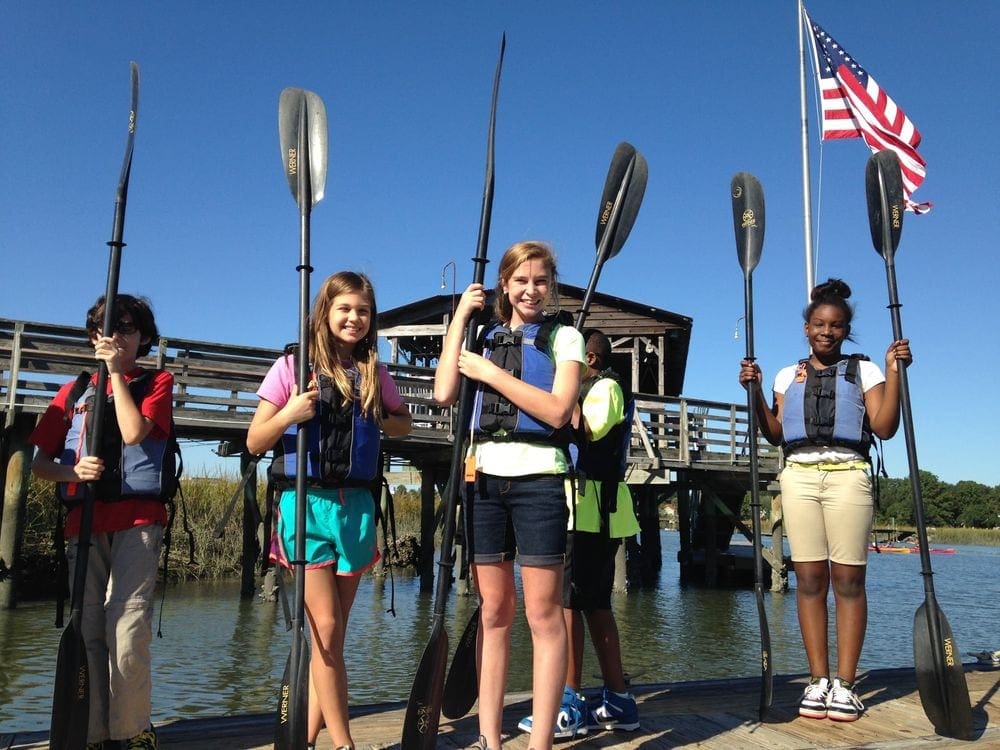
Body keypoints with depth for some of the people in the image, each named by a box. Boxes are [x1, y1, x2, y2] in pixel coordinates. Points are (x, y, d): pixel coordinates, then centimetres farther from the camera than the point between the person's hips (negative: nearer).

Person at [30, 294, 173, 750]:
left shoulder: (156, 382, 12)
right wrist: (73, 472, -6)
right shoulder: (73, 393, 20)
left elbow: (134, 431, -8)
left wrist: (117, 371, -2)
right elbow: (39, 463, 16)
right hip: (83, 522, 4)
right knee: (88, 631, 1)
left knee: (127, 631, -14)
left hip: (137, 521, -3)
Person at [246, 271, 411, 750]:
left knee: (334, 632, 8)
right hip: (307, 504, -4)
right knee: (325, 627, -4)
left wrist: (377, 420, 1)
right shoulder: (293, 365, -2)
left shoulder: (374, 373, 8)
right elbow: (254, 442, -1)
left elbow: (403, 423, 22)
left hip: (356, 507, 4)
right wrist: (289, 415, -20)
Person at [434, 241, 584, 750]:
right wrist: (460, 316, 4)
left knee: (543, 613, -2)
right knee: (493, 611, 7)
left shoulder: (563, 337, 6)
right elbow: (444, 393, -1)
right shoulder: (485, 338, 16)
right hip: (485, 478, 4)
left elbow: (557, 410, -9)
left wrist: (490, 373, -9)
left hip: (537, 478, -3)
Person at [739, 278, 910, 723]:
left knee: (848, 579, -5)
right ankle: (818, 681, 6)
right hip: (799, 475, 2)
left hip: (847, 474, -2)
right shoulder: (788, 376, 18)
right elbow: (775, 435, 11)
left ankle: (845, 684, 1)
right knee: (809, 578, 0)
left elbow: (885, 427, 1)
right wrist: (756, 392, 1)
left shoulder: (864, 371, 12)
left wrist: (894, 372, -5)